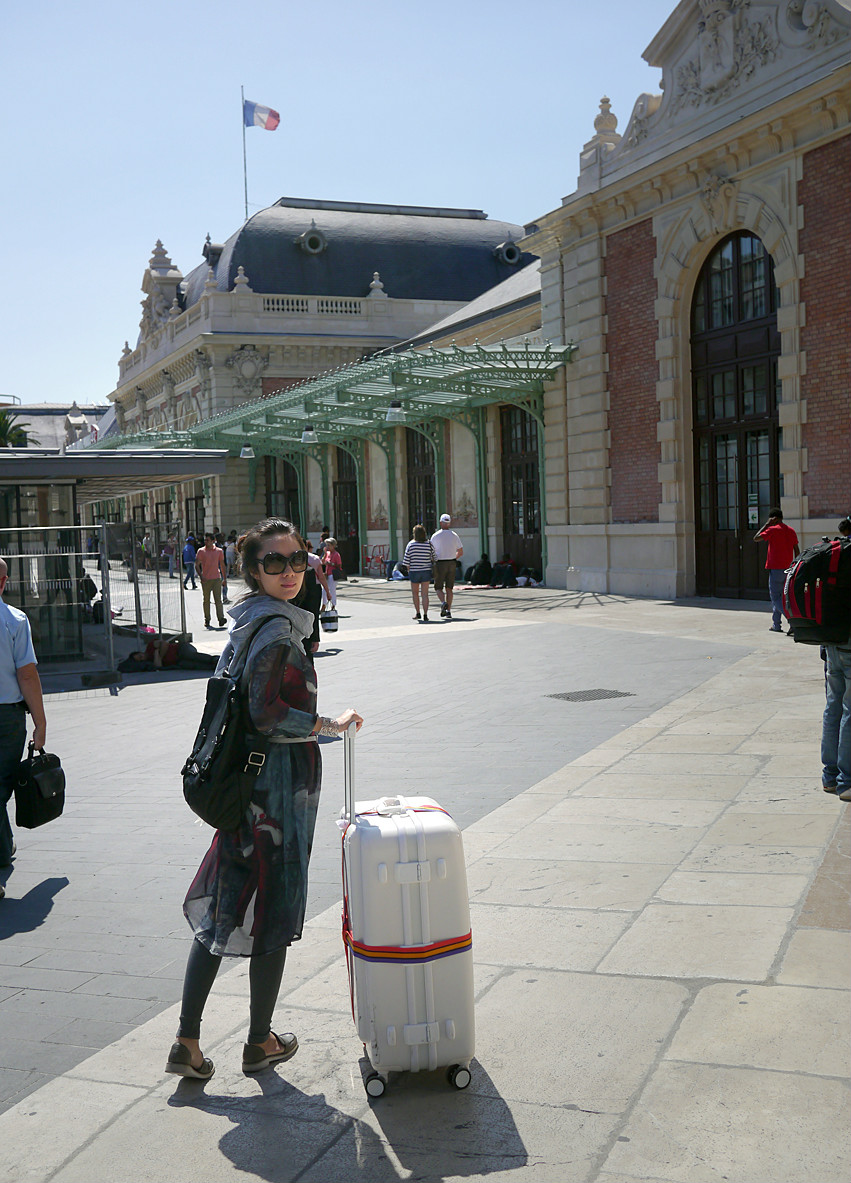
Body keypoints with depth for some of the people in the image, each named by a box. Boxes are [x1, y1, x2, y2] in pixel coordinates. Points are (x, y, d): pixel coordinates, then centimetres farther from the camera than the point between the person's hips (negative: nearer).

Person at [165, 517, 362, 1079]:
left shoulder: (247, 621, 11)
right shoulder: (278, 626, -18)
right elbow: (266, 713, -25)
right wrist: (332, 726, -13)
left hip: (243, 778, 9)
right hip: (281, 780, -9)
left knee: (224, 905, 12)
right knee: (273, 912, 6)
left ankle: (188, 1042, 17)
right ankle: (261, 1042, 22)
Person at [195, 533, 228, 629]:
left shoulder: (219, 551, 6)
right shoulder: (201, 551, 1)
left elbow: (222, 564, 14)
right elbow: (197, 565, 0)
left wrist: (224, 578, 12)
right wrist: (201, 576, -13)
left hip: (217, 579, 0)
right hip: (205, 579, 0)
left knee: (218, 599, -8)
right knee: (206, 600, 6)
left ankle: (221, 619, -14)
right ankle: (207, 620, 15)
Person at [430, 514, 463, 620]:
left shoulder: (435, 536, -7)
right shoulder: (454, 535, 3)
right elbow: (460, 552, 7)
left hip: (440, 563, -3)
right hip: (451, 563, 3)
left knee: (438, 587, 7)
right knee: (449, 588, 9)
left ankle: (443, 602, -22)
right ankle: (448, 611, 4)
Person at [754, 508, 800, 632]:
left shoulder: (773, 530, -10)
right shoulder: (791, 531, 11)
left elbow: (756, 538, -6)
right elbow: (797, 550, 12)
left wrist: (767, 524, -1)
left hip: (776, 569, -7)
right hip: (788, 569, 7)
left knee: (776, 598, -5)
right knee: (777, 596, 15)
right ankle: (776, 625, 17)